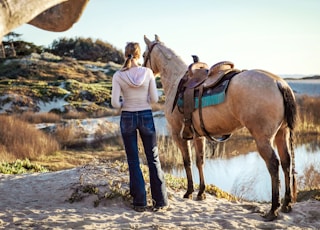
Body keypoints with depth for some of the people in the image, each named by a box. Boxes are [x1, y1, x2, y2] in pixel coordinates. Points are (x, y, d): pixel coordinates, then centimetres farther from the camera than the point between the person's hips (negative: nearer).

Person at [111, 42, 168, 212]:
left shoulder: (118, 75, -10)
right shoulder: (148, 72, -8)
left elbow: (115, 103, -13)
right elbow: (154, 99, -7)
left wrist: (123, 103, 8)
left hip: (127, 118, 0)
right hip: (146, 116, 0)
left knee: (133, 161, 9)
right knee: (153, 159, 10)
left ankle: (140, 202, 10)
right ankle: (160, 201, 11)